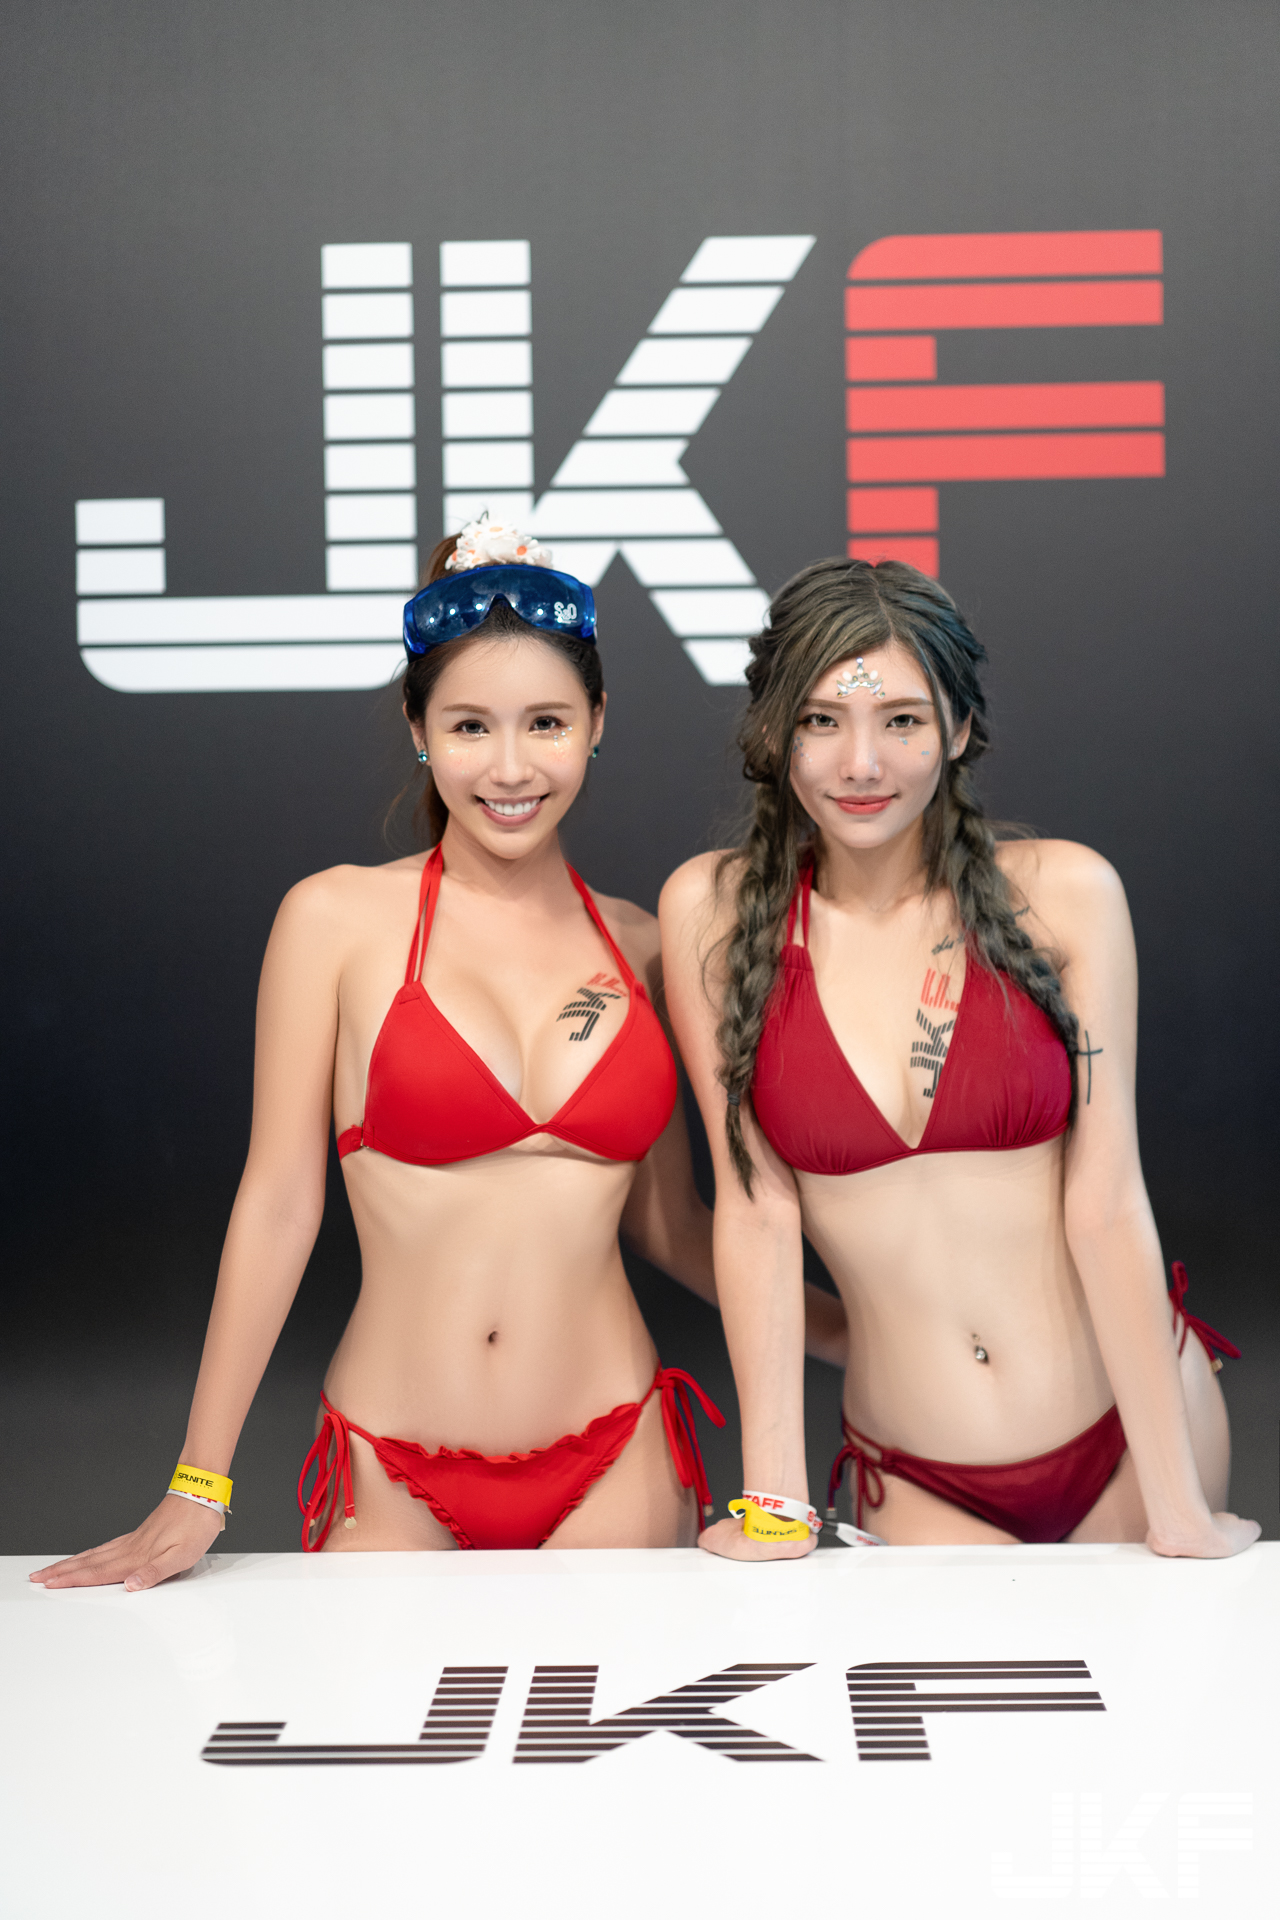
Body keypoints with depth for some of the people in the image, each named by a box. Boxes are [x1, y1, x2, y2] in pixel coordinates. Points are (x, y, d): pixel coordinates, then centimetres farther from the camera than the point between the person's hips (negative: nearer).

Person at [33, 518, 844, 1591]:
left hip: (612, 1473, 3)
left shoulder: (638, 946, 4)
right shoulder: (341, 919, -5)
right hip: (395, 1483, -2)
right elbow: (278, 1200, -5)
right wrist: (196, 1493, -4)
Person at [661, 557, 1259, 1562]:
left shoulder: (1064, 893, -8)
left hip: (1131, 1423, 0)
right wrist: (775, 1503, -10)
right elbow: (757, 1206, -8)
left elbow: (1105, 1200, -11)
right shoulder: (714, 911, -7)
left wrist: (1178, 1512, -11)